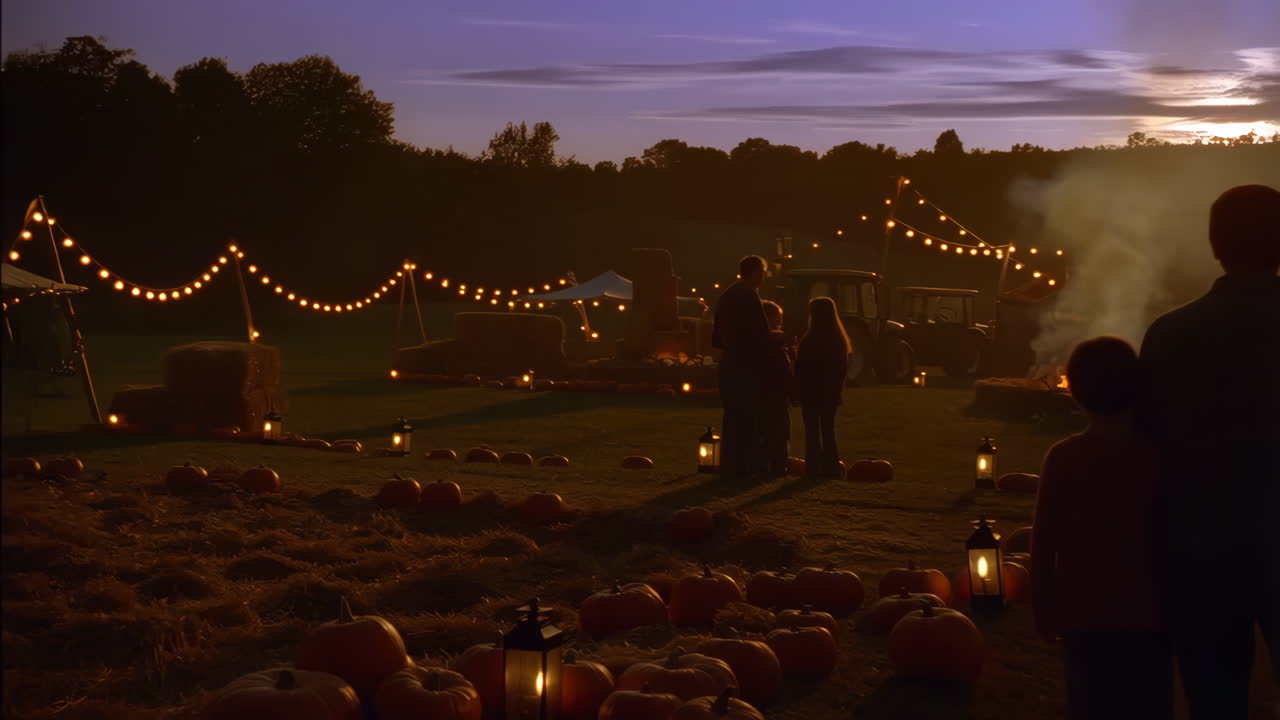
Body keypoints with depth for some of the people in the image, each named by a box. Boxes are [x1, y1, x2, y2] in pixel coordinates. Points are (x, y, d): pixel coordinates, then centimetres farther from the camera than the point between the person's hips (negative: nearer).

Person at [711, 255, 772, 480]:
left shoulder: (726, 296, 15)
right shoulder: (749, 295, -12)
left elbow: (717, 339, 19)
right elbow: (761, 334, -18)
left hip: (729, 366, 9)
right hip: (747, 367, -9)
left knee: (733, 418, 14)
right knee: (747, 419, -4)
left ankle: (729, 466, 18)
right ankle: (740, 468, -4)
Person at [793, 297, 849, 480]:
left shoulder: (810, 341, -15)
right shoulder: (839, 340, 4)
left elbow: (801, 369, -12)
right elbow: (843, 368, 11)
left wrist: (798, 391, -4)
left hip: (811, 393, -6)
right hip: (831, 393, 6)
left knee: (812, 431, -2)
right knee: (828, 430, 14)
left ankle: (813, 470, -6)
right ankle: (830, 468, 15)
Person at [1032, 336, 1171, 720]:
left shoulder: (1063, 458, -7)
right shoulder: (1161, 455, -5)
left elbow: (1044, 542, -5)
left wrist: (1043, 609, 6)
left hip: (1085, 617, 0)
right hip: (1149, 617, 0)